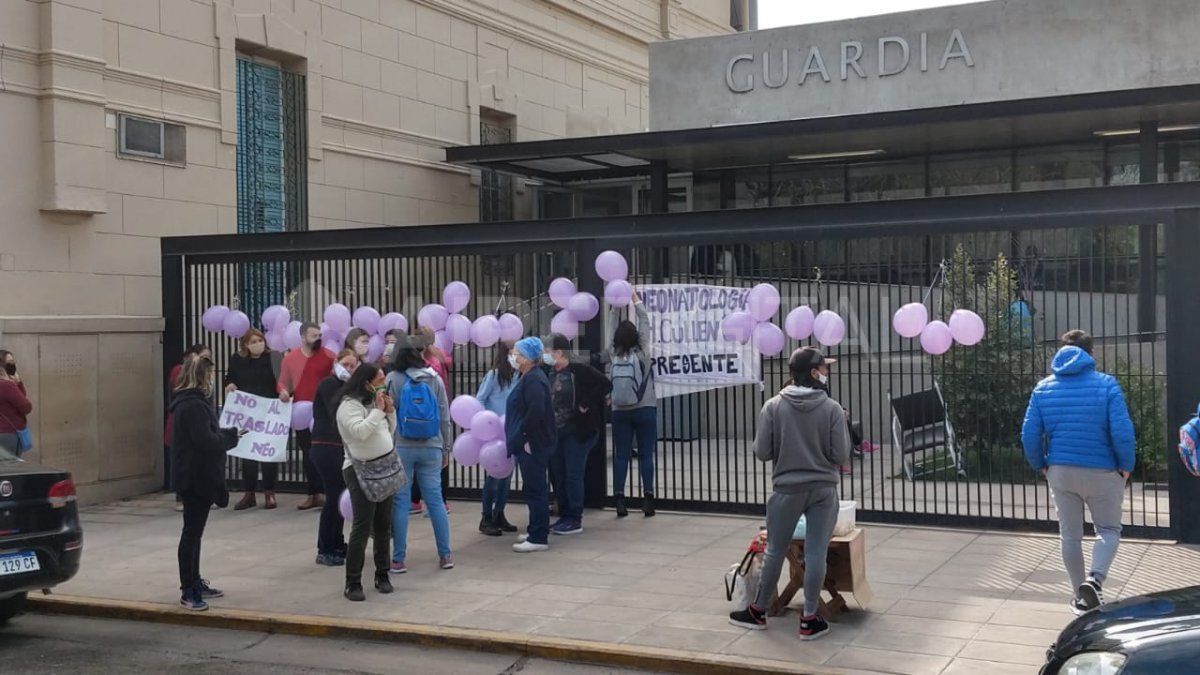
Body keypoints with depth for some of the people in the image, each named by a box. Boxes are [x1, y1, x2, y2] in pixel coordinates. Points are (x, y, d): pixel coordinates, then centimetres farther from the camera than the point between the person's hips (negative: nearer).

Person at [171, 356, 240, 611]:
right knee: (192, 532, -6)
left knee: (194, 532, 17)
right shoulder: (194, 406, -18)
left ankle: (194, 583, 27)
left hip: (196, 477, 11)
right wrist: (232, 436, -11)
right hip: (196, 478, -11)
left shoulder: (191, 402, 15)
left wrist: (227, 433, 4)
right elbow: (206, 441, -24)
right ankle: (188, 592, -2)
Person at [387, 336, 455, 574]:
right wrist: (446, 449, 15)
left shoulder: (393, 379, -4)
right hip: (430, 448, 2)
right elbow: (445, 417, 7)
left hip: (400, 447, -2)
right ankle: (445, 555, 12)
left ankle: (398, 559, 5)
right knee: (435, 500, 8)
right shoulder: (435, 380, 4)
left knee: (400, 502, 2)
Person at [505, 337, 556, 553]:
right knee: (536, 488, 17)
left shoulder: (533, 380, -17)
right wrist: (520, 437, 17)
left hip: (533, 445, -11)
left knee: (535, 489, -6)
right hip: (529, 443, 11)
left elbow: (536, 411, -28)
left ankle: (538, 538, -2)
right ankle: (536, 531, 27)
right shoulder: (528, 377, 15)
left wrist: (524, 437, -21)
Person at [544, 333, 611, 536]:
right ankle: (564, 516, 21)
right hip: (554, 432, 7)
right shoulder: (548, 374, 8)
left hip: (577, 431, -7)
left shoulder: (580, 370, -10)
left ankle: (575, 520, 4)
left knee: (573, 475, -4)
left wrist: (586, 404, -17)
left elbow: (605, 384, -16)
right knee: (558, 475, 10)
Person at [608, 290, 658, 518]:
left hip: (620, 412, 2)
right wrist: (636, 301, 12)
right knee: (645, 455, 2)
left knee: (621, 455, 4)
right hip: (644, 410, -2)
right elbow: (645, 324, 1)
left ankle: (619, 499, 1)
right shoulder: (641, 353, -7)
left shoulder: (614, 357, -2)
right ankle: (648, 498, 0)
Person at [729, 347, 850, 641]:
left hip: (787, 489, 1)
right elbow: (841, 456, -9)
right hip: (823, 489, -1)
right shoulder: (832, 409, -9)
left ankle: (758, 611, 26)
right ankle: (809, 619, 10)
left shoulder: (773, 407, -7)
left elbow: (762, 452, -5)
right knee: (816, 553, 5)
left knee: (775, 551, 12)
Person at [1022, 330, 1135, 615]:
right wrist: (1126, 466, -2)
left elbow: (1030, 434, -3)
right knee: (1109, 530, 14)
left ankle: (1082, 596, 22)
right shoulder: (1106, 385, -9)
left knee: (1070, 535, 15)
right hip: (1101, 472, -3)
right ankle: (1095, 578, -10)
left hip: (1061, 472, 3)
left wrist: (1041, 465, 11)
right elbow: (1122, 431, -16)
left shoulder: (1043, 388, 0)